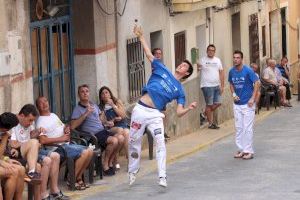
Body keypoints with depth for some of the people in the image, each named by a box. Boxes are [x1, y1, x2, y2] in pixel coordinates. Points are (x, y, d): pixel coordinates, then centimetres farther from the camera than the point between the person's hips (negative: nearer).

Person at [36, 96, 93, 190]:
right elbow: (43, 140, -20)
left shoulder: (53, 115, 20)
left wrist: (67, 129, 2)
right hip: (57, 148, -9)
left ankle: (78, 178, 5)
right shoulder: (40, 122, -8)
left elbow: (64, 127, 29)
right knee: (84, 153, -24)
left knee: (89, 151, -3)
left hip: (67, 144, 9)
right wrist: (61, 138, -16)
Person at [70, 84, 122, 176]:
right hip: (93, 135, -7)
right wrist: (86, 114, -18)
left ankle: (110, 162, -2)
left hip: (102, 131, 7)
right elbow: (73, 126, -18)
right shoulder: (77, 109, -3)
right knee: (114, 140, -28)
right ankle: (105, 165, -9)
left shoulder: (94, 105, 19)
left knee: (121, 138, -17)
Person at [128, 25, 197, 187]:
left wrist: (189, 108, -17)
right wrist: (141, 37, 7)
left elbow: (179, 113, 3)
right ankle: (132, 172, 25)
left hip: (155, 114, -1)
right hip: (141, 110, 1)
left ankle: (162, 177, -17)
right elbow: (149, 54, 12)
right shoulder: (162, 70, 12)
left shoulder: (180, 90, 10)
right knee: (134, 142, 7)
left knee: (160, 142, -18)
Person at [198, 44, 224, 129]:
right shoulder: (202, 60, -3)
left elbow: (221, 72, 12)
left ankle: (204, 115, 24)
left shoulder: (217, 60, 11)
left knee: (217, 103, 6)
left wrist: (222, 85, 7)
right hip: (207, 86, -6)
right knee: (209, 105, -1)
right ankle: (210, 123, 8)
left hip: (216, 86, 6)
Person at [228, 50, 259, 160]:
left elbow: (257, 83, -11)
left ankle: (249, 151, 0)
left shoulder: (248, 70, -13)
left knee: (247, 128, -5)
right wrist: (233, 94, 1)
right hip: (237, 104, 6)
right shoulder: (231, 71, 3)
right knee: (238, 128, 9)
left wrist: (252, 98, -16)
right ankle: (241, 149, 17)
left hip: (247, 104, -5)